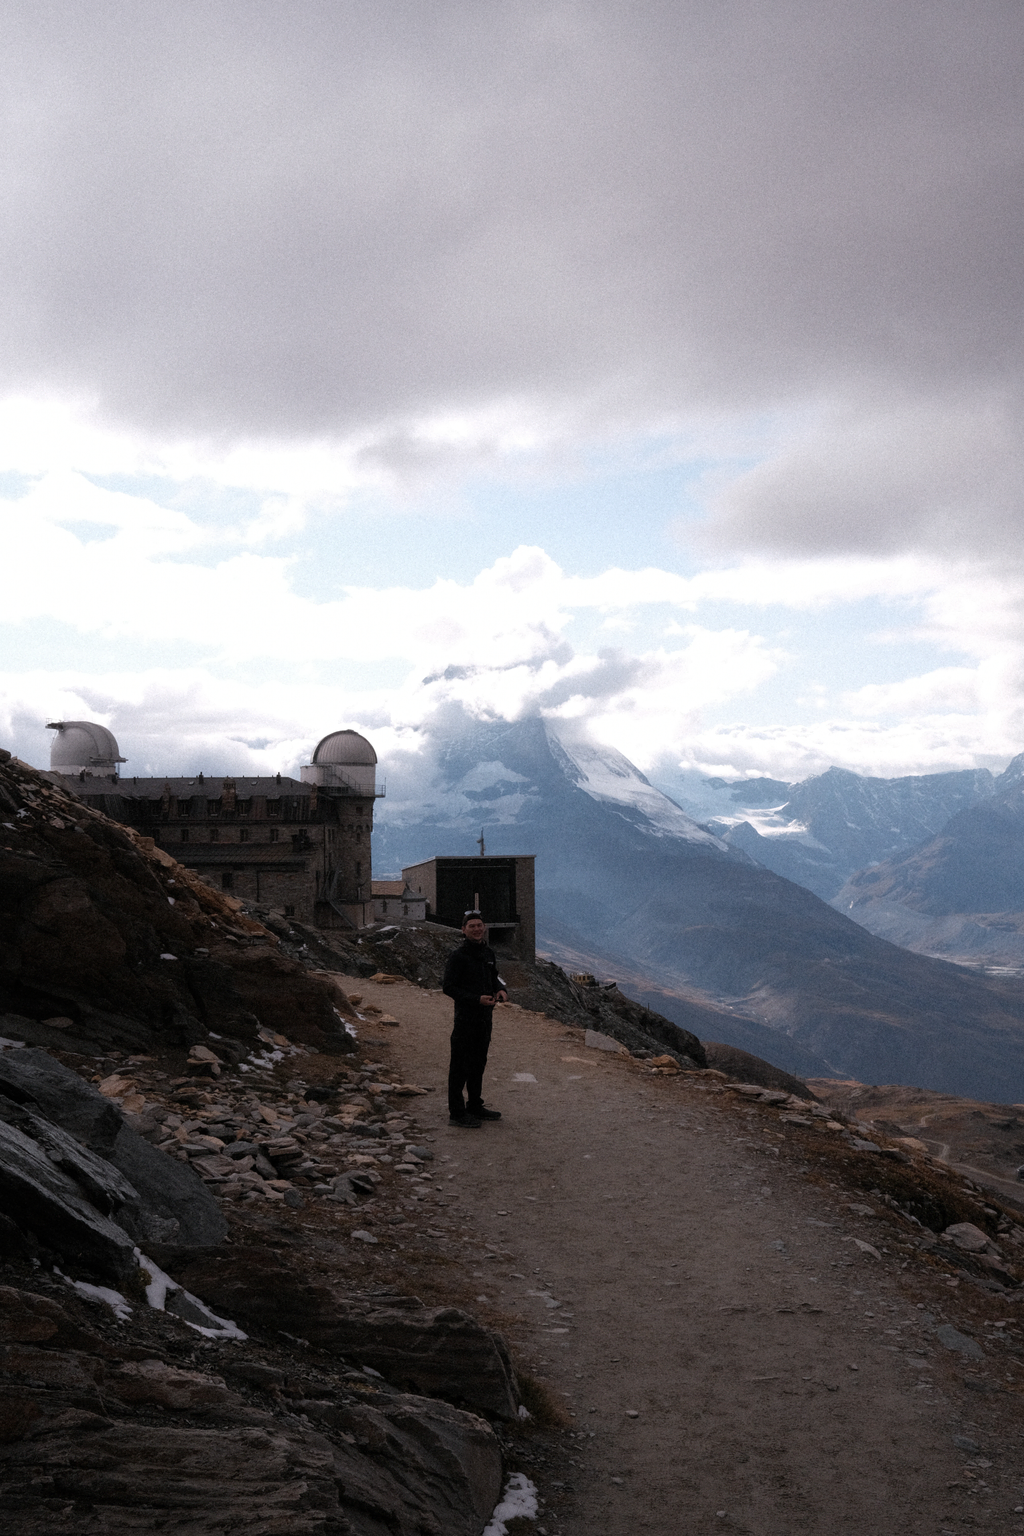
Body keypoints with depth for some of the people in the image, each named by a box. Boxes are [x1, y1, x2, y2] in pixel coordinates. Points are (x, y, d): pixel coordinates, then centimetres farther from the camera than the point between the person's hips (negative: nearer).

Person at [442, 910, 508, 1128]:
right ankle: (456, 1113, 6)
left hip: (485, 1017, 8)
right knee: (460, 1066, -2)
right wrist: (476, 999, -22)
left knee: (478, 1064, 18)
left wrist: (501, 989, 1)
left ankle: (475, 1107, 30)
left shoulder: (488, 953, 9)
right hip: (466, 1018, -8)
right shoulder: (458, 956, -14)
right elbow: (448, 987, -15)